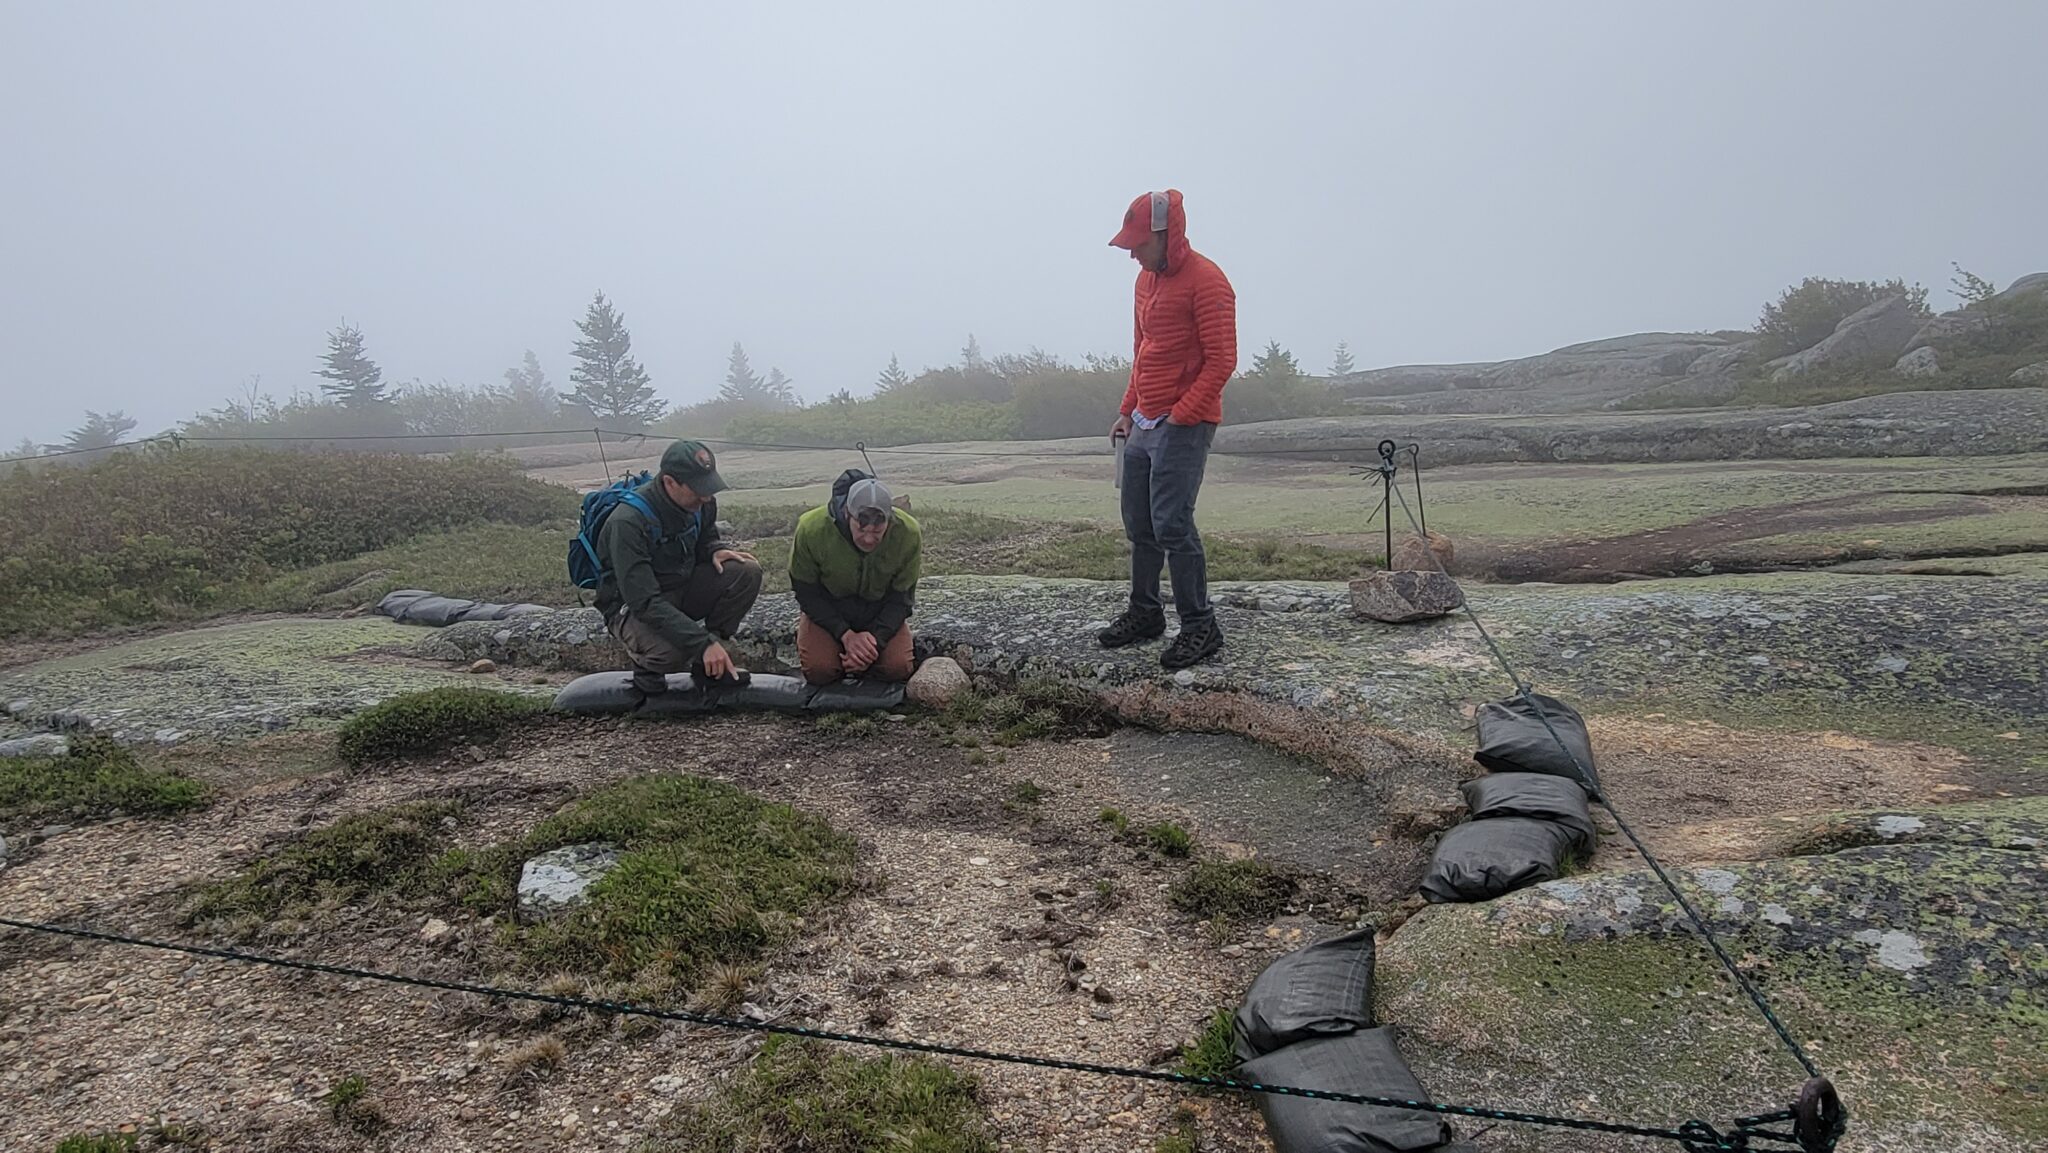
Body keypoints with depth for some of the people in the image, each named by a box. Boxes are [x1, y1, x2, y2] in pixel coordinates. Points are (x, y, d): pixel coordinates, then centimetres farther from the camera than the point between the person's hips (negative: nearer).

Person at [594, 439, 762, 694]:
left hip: (683, 588, 7)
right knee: (672, 650, -39)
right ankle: (647, 666, 1)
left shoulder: (701, 501, -8)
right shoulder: (628, 522, -30)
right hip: (634, 606, -7)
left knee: (747, 572, -18)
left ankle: (709, 663, -3)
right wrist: (704, 643, -40)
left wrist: (716, 550, -12)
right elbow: (645, 602, -35)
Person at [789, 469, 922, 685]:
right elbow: (806, 593, -15)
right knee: (818, 671, -22)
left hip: (880, 612, 1)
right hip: (827, 610, -1)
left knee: (897, 669, -20)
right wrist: (846, 635, -25)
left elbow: (901, 597, -13)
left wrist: (875, 639, -26)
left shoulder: (909, 533, -25)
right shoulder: (812, 529, -29)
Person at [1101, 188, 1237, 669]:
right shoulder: (1146, 278, 15)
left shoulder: (1206, 281, -12)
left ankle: (1200, 626, -2)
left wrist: (1180, 416, -18)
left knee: (1171, 524, -12)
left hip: (1184, 425, -9)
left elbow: (1221, 360, -15)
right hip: (1143, 424, 9)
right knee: (1138, 524, 12)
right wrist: (1129, 410, 15)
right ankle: (1144, 613, 25)